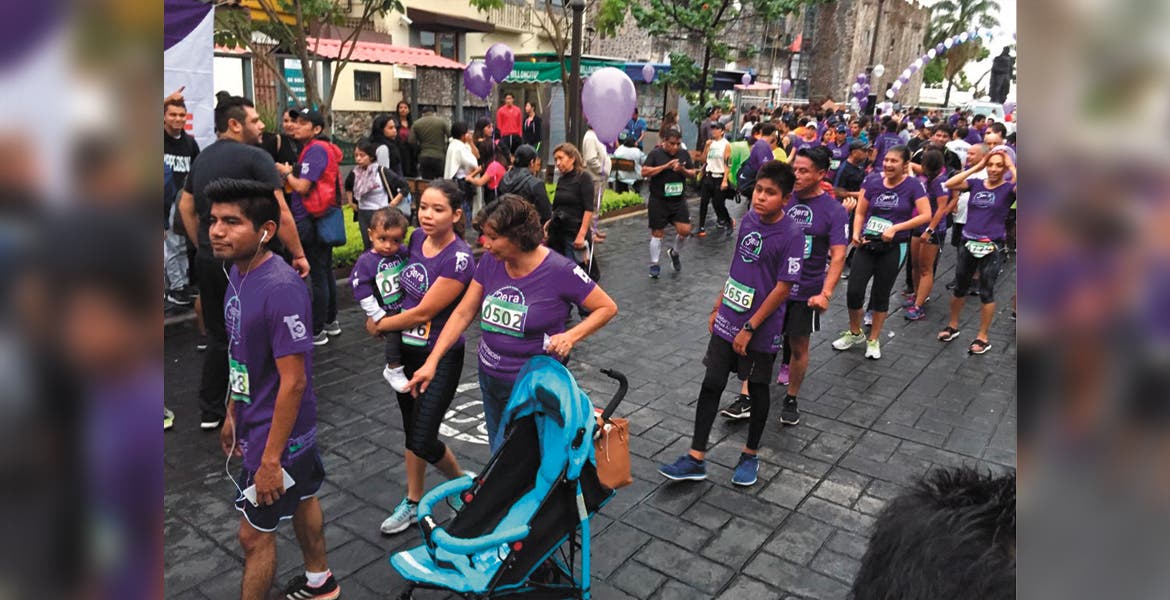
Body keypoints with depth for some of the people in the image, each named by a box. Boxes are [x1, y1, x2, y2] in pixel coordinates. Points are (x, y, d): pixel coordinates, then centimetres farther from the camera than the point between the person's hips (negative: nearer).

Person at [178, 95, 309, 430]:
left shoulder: (201, 159, 12)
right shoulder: (255, 157, -12)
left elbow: (186, 207, 17)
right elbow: (280, 213, -16)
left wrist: (204, 248, 21)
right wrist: (299, 255, -9)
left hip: (208, 261, 7)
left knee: (217, 336, 16)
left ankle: (211, 412, 24)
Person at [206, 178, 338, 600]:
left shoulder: (280, 290, -29)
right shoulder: (238, 271, -1)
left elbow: (293, 381, -27)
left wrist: (270, 459, -22)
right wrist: (233, 414, 17)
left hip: (277, 432, -9)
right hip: (256, 422, 9)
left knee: (254, 533, 7)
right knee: (300, 498, 26)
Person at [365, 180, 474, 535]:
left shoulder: (459, 258, -23)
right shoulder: (417, 238, -1)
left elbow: (423, 311, -21)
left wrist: (378, 326, -7)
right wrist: (383, 322, 6)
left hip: (440, 358, -7)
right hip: (405, 350, 7)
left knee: (422, 441, -6)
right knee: (411, 431, 17)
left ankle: (462, 483, 24)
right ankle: (413, 503, 34)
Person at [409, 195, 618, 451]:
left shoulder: (559, 271, -20)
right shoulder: (490, 261, -5)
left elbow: (607, 307, -11)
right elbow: (463, 313, -1)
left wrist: (571, 336, -25)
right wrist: (432, 361, -7)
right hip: (489, 379, 6)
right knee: (499, 451, 21)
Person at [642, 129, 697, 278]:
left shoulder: (684, 154, 6)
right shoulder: (655, 153, -6)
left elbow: (693, 173, 9)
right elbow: (644, 172, -15)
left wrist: (683, 170, -13)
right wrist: (665, 166, -20)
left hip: (678, 200, 3)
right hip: (659, 200, -3)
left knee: (685, 230, -5)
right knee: (657, 232, 4)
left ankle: (675, 252, 25)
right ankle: (654, 264, 18)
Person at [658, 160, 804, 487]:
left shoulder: (791, 235, -18)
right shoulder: (749, 219, 1)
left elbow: (783, 287, -17)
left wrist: (749, 329, -15)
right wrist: (718, 307, 14)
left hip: (761, 328, -5)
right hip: (727, 321, 6)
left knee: (757, 389, 12)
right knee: (711, 384, 6)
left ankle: (750, 455, 32)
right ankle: (696, 459, 16)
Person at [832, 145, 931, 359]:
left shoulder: (912, 186, -6)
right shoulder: (872, 183, 1)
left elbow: (926, 215, -11)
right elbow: (860, 213, 4)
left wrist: (896, 228, -20)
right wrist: (856, 233, -14)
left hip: (893, 247, -2)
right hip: (867, 244, 2)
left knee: (881, 294, 8)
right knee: (854, 291, -5)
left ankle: (874, 340, 26)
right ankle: (854, 333, 21)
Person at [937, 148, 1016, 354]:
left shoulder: (1008, 188, -4)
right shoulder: (976, 184, 4)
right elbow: (950, 184, -10)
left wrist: (1012, 168, -14)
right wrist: (976, 168, -7)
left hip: (991, 248, -3)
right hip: (968, 243, 3)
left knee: (986, 292, 5)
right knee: (959, 288, 15)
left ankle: (982, 337, 16)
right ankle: (953, 326, 33)